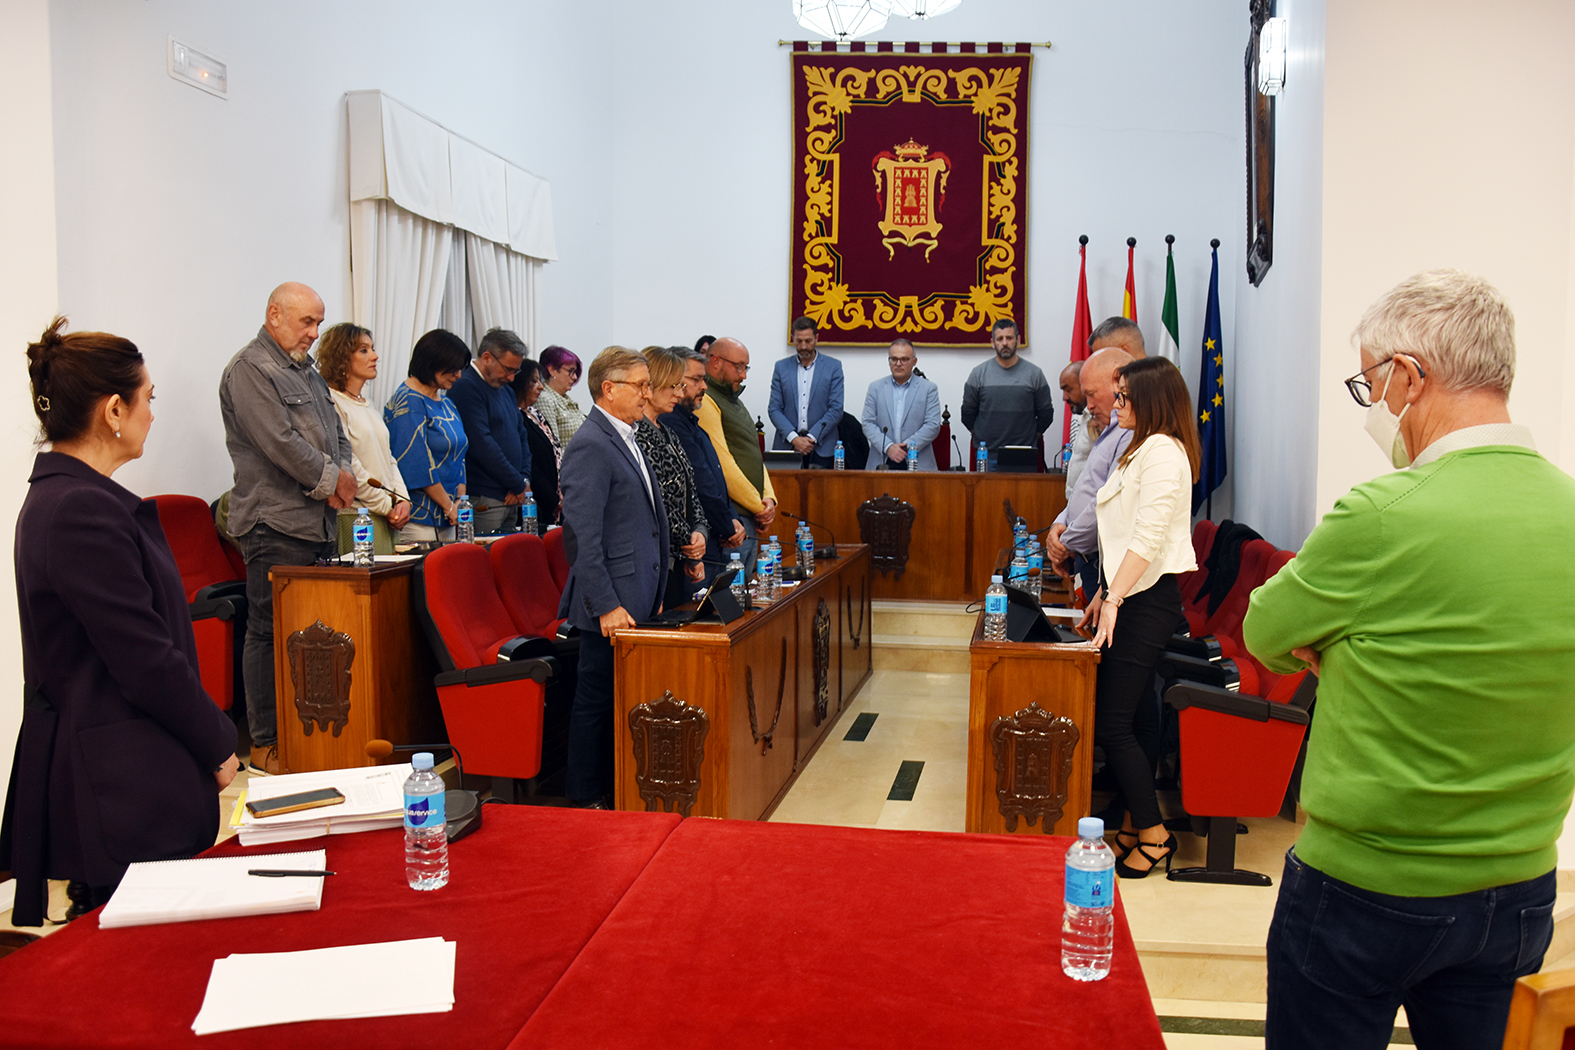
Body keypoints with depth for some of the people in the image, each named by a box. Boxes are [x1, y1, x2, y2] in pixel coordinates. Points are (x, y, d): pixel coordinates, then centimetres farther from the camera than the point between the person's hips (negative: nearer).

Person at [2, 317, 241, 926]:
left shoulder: (57, 494, 11)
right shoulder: (85, 511, -21)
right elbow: (147, 661, -20)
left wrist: (208, 736, 15)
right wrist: (218, 745, -7)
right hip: (123, 783, -10)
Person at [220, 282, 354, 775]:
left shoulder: (307, 371, 22)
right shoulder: (249, 369, -6)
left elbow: (336, 434, 22)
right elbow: (280, 442, -16)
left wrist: (341, 477, 2)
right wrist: (331, 478, -6)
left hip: (318, 522, 9)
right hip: (275, 525, -9)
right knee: (271, 633, -4)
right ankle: (265, 744, 3)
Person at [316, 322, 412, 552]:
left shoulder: (369, 408, 20)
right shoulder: (331, 402, -7)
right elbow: (347, 466, -14)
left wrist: (402, 500, 3)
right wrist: (386, 506, -10)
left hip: (385, 516, 8)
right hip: (354, 515, -8)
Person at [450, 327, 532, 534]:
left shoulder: (507, 392, 18)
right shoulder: (466, 387, -10)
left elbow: (522, 437, 21)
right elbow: (482, 445, -17)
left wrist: (524, 480, 3)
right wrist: (519, 485, -11)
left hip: (510, 499, 9)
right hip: (484, 501, -9)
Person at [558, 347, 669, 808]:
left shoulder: (626, 440, 16)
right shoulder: (590, 446, -15)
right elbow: (583, 537, -20)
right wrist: (607, 605, -21)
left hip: (637, 599, 9)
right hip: (612, 604, -9)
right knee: (597, 701, 1)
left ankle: (614, 792, 24)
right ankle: (586, 800, 13)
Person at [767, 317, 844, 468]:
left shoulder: (833, 366, 4)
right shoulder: (781, 367, 9)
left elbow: (836, 410, -2)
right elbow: (774, 409, 4)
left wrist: (811, 437, -11)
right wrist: (794, 438, -9)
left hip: (820, 447, -1)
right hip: (787, 445, 1)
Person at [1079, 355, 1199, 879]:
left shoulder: (1163, 451, -14)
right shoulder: (1143, 449, 19)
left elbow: (1148, 537, -22)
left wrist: (1114, 600, -24)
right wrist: (1104, 592, 20)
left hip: (1147, 601, -11)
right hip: (1135, 599, 11)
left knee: (1111, 722, -8)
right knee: (1137, 715, 13)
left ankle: (1152, 834, 2)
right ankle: (1137, 823, 21)